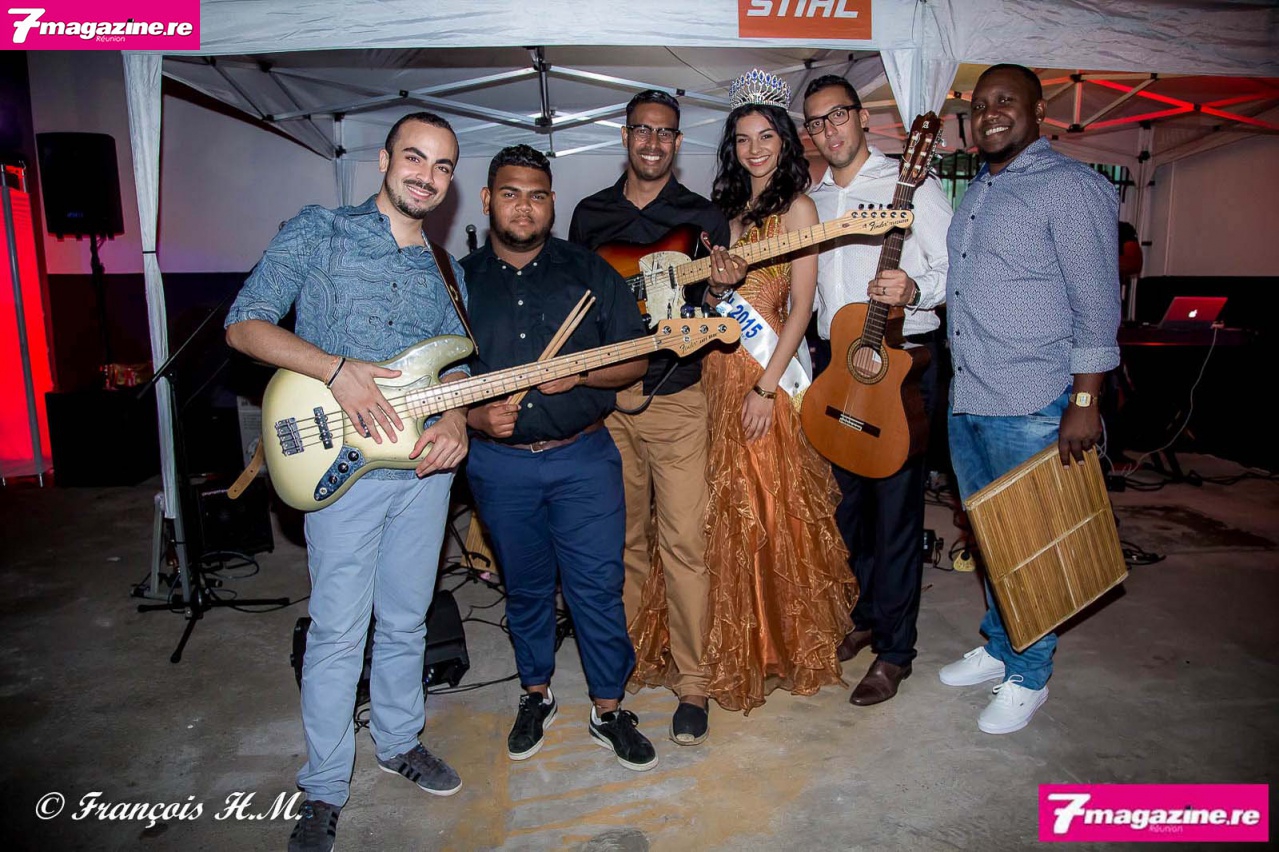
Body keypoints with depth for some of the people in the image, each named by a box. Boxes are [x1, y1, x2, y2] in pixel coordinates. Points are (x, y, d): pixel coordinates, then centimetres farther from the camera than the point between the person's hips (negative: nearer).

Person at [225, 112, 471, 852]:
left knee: (406, 620, 16)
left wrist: (456, 419, -7)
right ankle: (325, 789, 22)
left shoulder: (446, 270, 13)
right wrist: (337, 369, -21)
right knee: (339, 630, 3)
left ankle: (401, 740, 38)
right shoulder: (319, 231, -1)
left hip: (426, 463, 5)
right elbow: (245, 324, -7)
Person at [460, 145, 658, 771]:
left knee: (598, 587, 1)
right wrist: (475, 416, -10)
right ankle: (536, 695, 36)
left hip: (583, 456, -1)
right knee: (525, 588, 16)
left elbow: (635, 362, 2)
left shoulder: (589, 272, 3)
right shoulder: (459, 280, 5)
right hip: (499, 464, 2)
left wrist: (580, 373, -15)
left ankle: (609, 709, 20)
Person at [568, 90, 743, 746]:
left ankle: (690, 681, 10)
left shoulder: (702, 217, 5)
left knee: (683, 541, -3)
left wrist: (722, 286, -23)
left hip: (676, 398, -3)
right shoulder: (590, 214, 13)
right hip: (603, 397, 3)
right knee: (624, 540, 12)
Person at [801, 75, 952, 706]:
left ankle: (894, 648, 13)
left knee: (895, 507, -1)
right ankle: (864, 614, 32)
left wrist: (914, 290, -24)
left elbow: (957, 268, -6)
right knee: (846, 500, 12)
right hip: (833, 362, 6)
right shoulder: (810, 199, 15)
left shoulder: (910, 183, -2)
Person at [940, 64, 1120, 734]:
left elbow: (1096, 300, -13)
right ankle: (998, 646, 35)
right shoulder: (974, 192, 16)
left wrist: (1084, 401, -17)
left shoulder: (1069, 186, -8)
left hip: (1032, 405, -8)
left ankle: (1028, 677, 21)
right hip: (966, 400, 8)